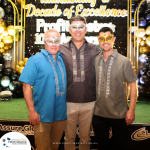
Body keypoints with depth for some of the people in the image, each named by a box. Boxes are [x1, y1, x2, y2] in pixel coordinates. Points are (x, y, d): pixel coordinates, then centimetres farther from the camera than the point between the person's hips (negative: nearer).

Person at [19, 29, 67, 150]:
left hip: (61, 115, 5)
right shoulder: (35, 60, -7)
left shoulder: (63, 59, 8)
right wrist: (32, 111, -15)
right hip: (43, 116, -4)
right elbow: (26, 86, -11)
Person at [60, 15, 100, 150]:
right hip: (68, 102, 0)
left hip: (89, 103, 1)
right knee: (69, 137, 14)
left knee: (85, 137, 16)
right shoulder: (62, 50, 1)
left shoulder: (94, 50, 2)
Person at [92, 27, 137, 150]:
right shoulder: (95, 61, 2)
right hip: (98, 113, 3)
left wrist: (131, 110, -10)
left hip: (119, 114, -3)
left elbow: (133, 85, -5)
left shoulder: (124, 61, -7)